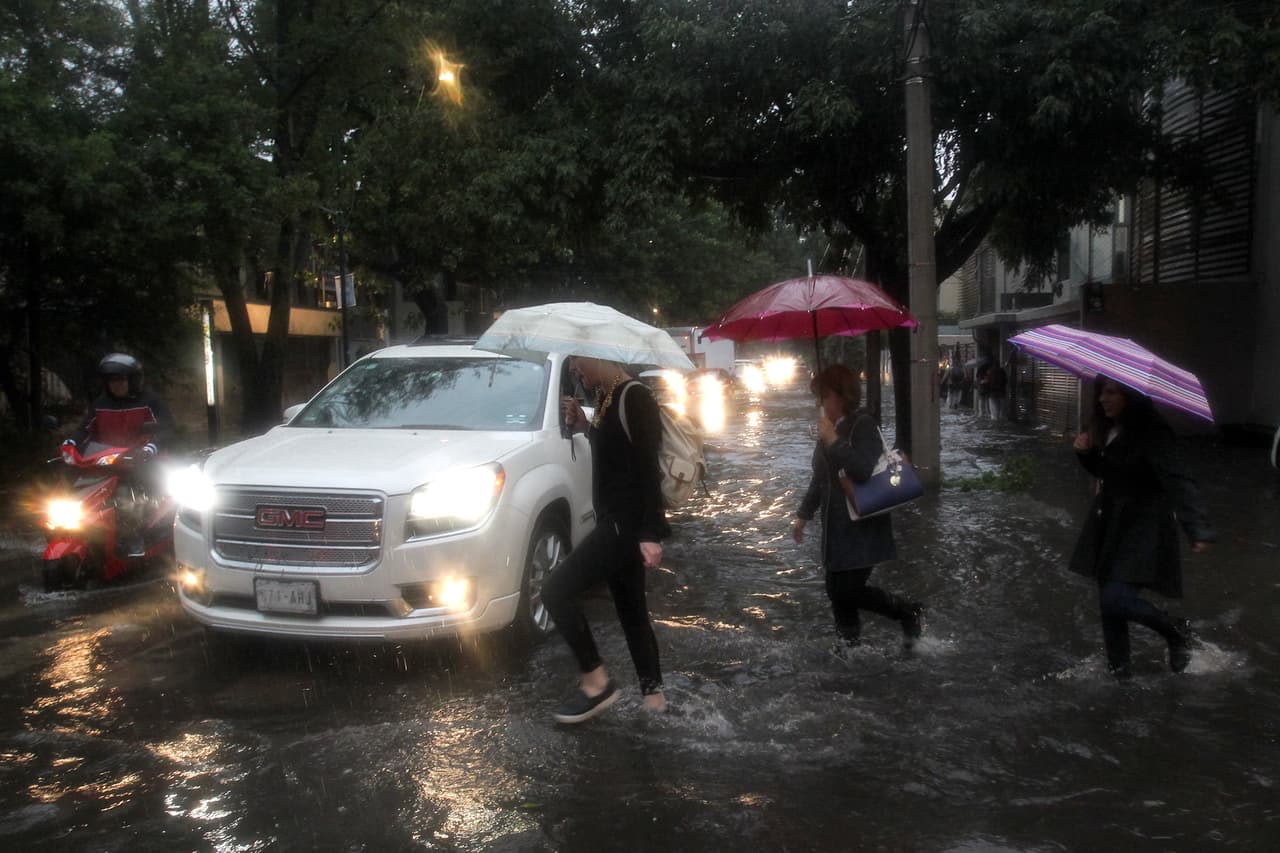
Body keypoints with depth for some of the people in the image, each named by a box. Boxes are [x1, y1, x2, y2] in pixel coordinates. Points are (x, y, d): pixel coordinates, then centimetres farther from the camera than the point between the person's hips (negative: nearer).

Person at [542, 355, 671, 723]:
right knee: (630, 608, 16)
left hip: (628, 522, -10)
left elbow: (648, 468, -20)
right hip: (614, 519, 10)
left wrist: (651, 533, -23)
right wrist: (583, 424, 6)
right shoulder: (605, 396, 11)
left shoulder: (634, 396, -16)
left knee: (556, 590, -13)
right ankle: (654, 693, 26)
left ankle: (596, 681, -1)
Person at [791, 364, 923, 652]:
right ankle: (849, 644, 24)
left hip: (862, 527, -8)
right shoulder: (832, 427, 11)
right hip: (837, 526, 8)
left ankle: (910, 611, 11)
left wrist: (834, 441, -28)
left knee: (850, 591, -9)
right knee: (837, 591, 10)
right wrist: (803, 515, 23)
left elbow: (863, 470, -27)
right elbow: (820, 478, 21)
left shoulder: (863, 425, -13)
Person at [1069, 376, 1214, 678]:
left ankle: (1179, 631, 12)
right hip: (1110, 523, 8)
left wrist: (1199, 528, -45)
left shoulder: (1151, 432, -21)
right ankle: (1118, 668, 27)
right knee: (1108, 601, 11)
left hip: (1143, 528, -8)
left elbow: (1176, 480, -32)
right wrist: (1086, 452, -4)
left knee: (1117, 599, -17)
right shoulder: (1107, 429, 3)